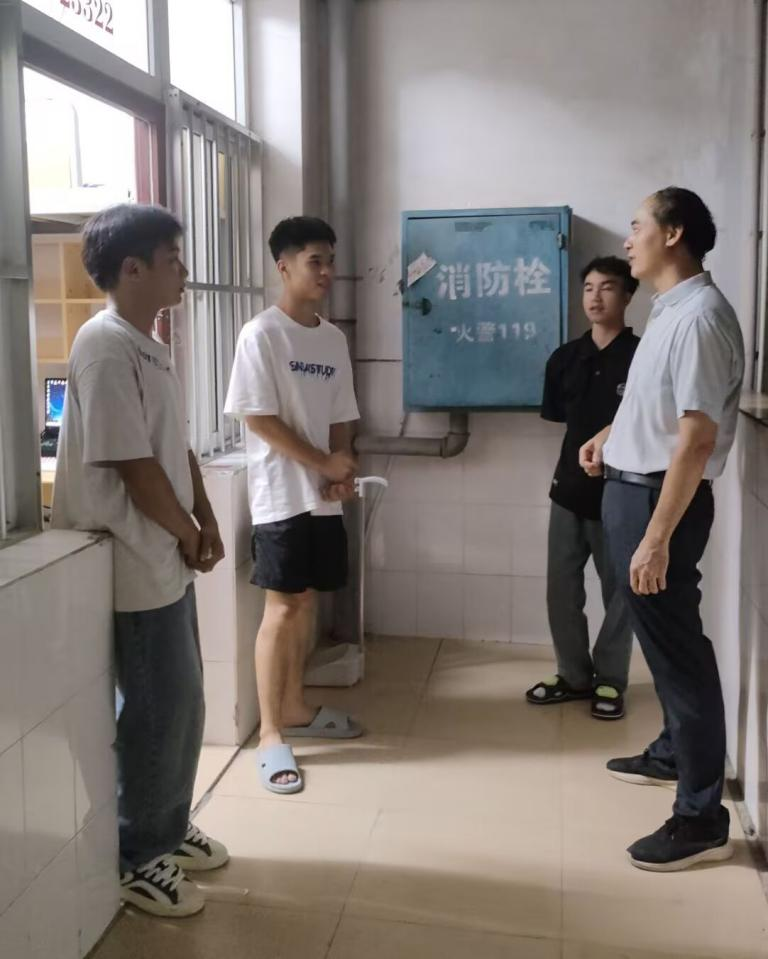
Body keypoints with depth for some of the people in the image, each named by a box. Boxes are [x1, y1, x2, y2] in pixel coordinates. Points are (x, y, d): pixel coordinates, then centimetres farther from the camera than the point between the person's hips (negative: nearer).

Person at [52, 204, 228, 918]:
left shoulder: (149, 346, 11)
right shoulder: (106, 347, -20)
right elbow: (134, 465, -21)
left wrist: (204, 518, 5)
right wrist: (189, 535, -9)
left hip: (166, 558, 10)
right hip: (137, 564, -10)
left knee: (181, 700, 18)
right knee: (157, 707, 2)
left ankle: (168, 829, 35)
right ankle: (137, 857, 20)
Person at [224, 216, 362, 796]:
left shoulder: (334, 338, 11)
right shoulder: (262, 333, -9)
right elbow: (257, 418, -14)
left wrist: (343, 472, -3)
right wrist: (326, 464, -12)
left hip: (325, 496, 7)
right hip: (282, 494, -7)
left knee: (308, 601, 13)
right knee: (281, 608, -5)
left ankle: (295, 709, 28)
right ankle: (270, 734, 4)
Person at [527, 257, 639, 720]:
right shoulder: (564, 359, 6)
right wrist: (589, 446, 8)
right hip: (570, 489, 5)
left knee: (619, 592, 8)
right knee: (562, 589, 9)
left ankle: (610, 680, 24)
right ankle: (575, 675, 26)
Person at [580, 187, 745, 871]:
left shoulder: (699, 317, -20)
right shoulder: (671, 310, 12)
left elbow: (697, 438, -25)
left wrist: (657, 537, -28)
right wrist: (611, 433, 21)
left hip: (660, 497, -10)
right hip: (632, 487, 10)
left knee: (677, 644, -4)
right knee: (663, 637, 21)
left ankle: (702, 816, 6)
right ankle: (675, 752, 39)